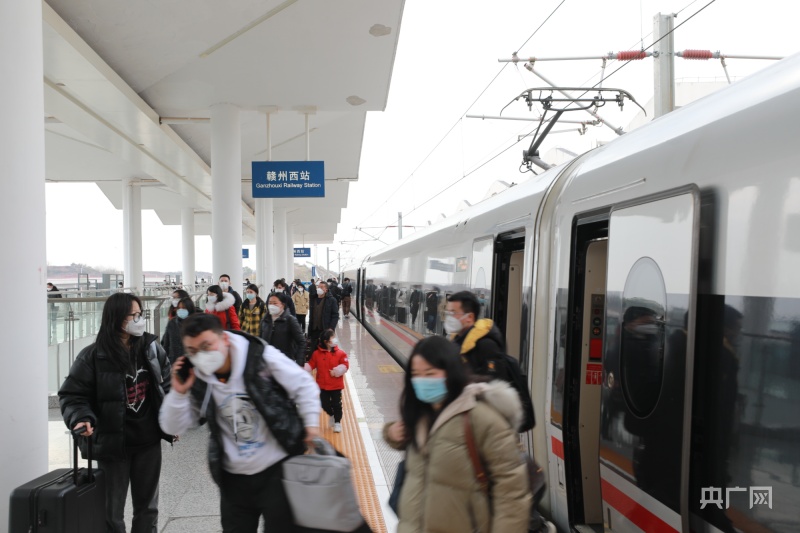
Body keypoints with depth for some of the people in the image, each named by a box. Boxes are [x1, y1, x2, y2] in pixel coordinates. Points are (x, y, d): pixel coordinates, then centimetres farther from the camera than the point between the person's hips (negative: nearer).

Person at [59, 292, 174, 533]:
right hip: (112, 443, -3)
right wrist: (80, 418, -27)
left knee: (147, 505, 17)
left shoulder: (151, 347, -1)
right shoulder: (93, 356, -13)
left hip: (148, 441, 4)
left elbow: (167, 385, 8)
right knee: (112, 511, 11)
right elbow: (71, 394, -9)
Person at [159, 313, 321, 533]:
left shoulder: (261, 357, -19)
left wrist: (311, 423, -14)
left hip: (277, 470, -4)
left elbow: (303, 385, -9)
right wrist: (178, 393, -17)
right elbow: (173, 427, -2)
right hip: (234, 478, 4)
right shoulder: (195, 380, -7)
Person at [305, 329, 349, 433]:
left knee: (336, 404, 5)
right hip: (323, 385, 1)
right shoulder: (317, 353, -5)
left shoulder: (340, 353, -8)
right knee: (325, 404, 8)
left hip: (336, 385, -1)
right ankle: (332, 415, 39)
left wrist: (338, 370, -24)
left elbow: (345, 365, -10)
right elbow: (311, 365, 0)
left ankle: (337, 422, 23)